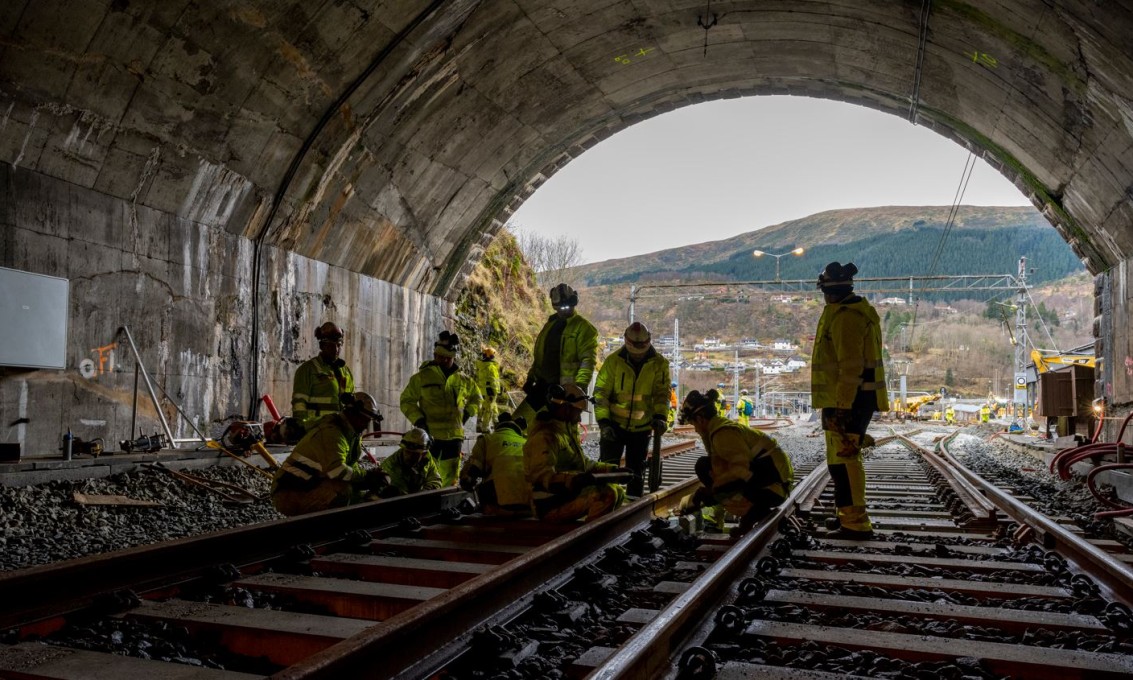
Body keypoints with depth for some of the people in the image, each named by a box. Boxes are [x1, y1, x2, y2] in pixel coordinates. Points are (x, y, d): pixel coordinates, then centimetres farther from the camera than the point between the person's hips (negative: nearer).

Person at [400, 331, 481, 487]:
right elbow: (406, 400, 5)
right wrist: (418, 420, -7)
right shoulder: (422, 377, 0)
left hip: (454, 435, 3)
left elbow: (476, 398, 27)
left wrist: (467, 413, 10)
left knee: (451, 477, 7)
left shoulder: (463, 380, 9)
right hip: (430, 435, -3)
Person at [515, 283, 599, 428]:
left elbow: (588, 359, -17)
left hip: (566, 389, -7)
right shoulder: (550, 324, 15)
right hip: (543, 385, 7)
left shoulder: (584, 328, -8)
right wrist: (531, 378, 18)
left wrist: (580, 385, -28)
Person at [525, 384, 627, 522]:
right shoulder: (545, 436, -18)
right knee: (606, 494, -27)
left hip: (568, 495, 11)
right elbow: (540, 475, -31)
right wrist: (572, 479, -46)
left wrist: (612, 469, 17)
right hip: (552, 505, -11)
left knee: (618, 491, 14)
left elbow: (583, 463, 27)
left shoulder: (567, 429, 17)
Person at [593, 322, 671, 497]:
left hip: (642, 428, 2)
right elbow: (600, 393, -7)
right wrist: (603, 422, -15)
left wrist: (660, 416, -25)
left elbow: (662, 393, -8)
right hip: (615, 425, -1)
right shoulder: (613, 361, -9)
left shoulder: (659, 364, -6)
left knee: (637, 471, 11)